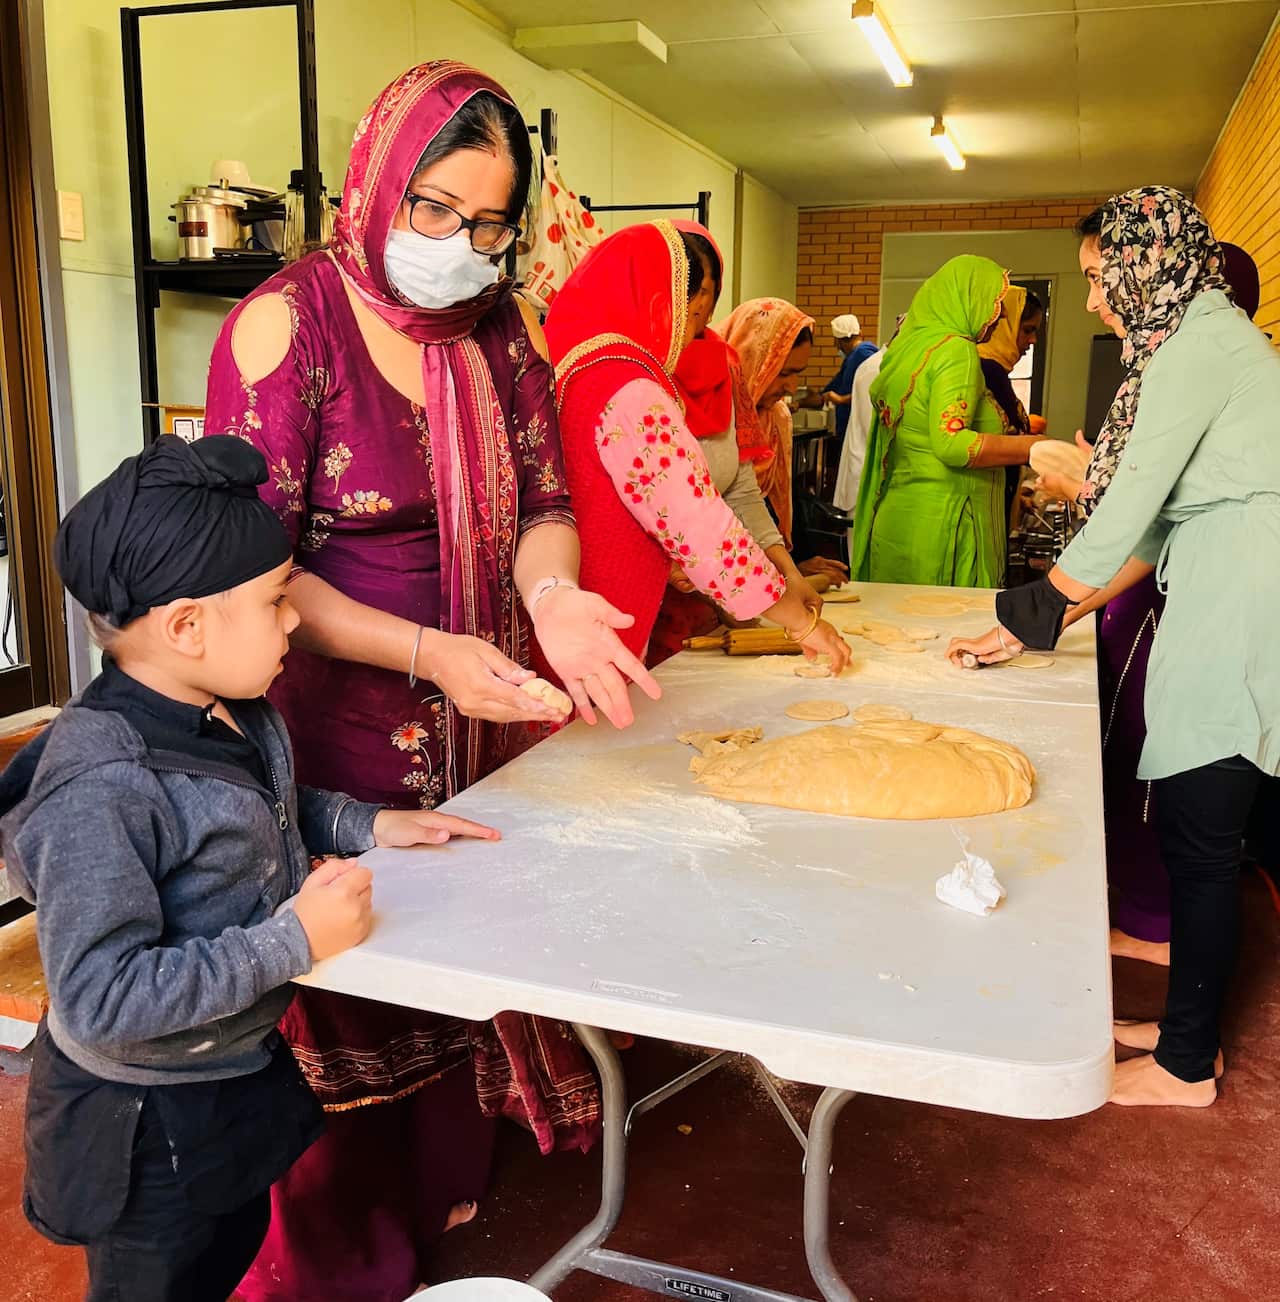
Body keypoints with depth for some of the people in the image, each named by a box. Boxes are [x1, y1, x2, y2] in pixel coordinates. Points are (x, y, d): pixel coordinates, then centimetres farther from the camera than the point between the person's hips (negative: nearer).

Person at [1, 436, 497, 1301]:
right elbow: (98, 999, -33)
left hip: (246, 1070, 8)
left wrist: (365, 826, -1)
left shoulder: (236, 712, -7)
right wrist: (292, 942, -32)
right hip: (148, 1131, -8)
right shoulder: (99, 790, -33)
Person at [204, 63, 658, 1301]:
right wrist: (426, 655, -26)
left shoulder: (499, 330, 4)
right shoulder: (288, 324, -13)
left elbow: (541, 504, 5)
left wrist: (550, 593, -19)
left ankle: (447, 1189, 46)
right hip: (334, 728, -5)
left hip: (475, 730, 5)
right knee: (349, 1002, 9)